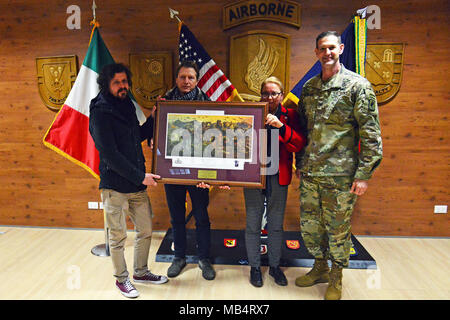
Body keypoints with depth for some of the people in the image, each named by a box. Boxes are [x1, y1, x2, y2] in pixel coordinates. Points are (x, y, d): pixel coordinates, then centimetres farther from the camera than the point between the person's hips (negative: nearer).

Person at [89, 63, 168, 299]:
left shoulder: (127, 105, 11)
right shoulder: (100, 112, -12)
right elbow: (109, 155, -18)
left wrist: (153, 118, 9)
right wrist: (140, 177, -17)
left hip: (137, 183, 7)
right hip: (115, 186, -7)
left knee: (145, 231, 15)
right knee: (118, 237, 7)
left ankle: (141, 272, 34)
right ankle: (121, 279, 28)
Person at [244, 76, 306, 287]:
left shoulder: (289, 116, 4)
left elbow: (299, 145, -9)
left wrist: (281, 126, -21)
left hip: (279, 177, 1)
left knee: (276, 224, 12)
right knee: (253, 224, 6)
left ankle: (275, 266, 30)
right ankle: (254, 267, 24)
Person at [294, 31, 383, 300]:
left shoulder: (358, 85, -5)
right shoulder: (308, 87, 10)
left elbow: (371, 134, -7)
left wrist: (364, 174, -11)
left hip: (340, 175, -5)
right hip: (309, 173, 5)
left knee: (337, 229, 8)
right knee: (310, 224, 14)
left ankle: (336, 277, 30)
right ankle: (320, 268, 37)